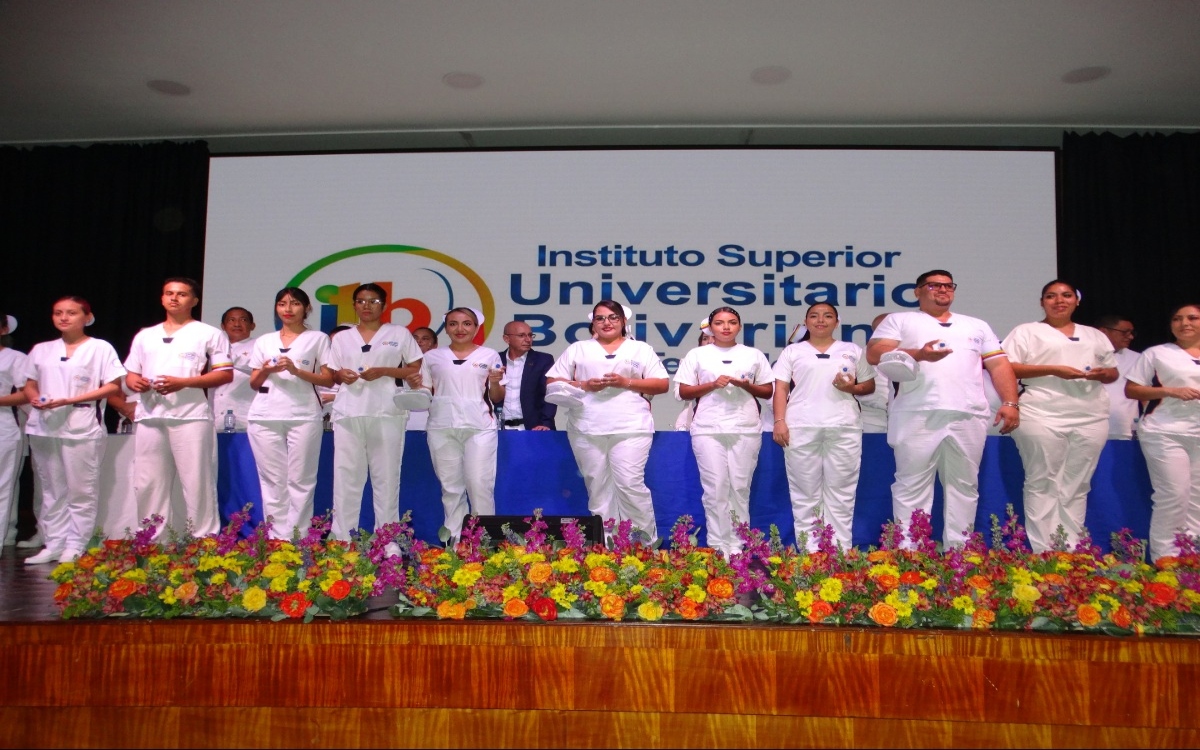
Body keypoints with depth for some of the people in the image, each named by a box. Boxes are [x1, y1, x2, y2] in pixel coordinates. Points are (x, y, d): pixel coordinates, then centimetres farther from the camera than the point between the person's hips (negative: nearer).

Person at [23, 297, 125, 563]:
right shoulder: (41, 350, 15)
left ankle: (75, 547, 4)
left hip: (82, 428, -5)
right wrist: (35, 399, -6)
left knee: (81, 491, -2)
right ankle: (53, 544, 15)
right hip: (44, 427, 5)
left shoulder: (101, 349, 1)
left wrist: (69, 400, -14)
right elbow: (30, 385, 18)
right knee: (52, 490, 9)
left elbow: (113, 386, -6)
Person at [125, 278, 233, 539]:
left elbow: (225, 374, -2)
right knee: (148, 484, 6)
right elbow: (131, 373, 24)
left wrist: (183, 382, -13)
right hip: (150, 417, 5)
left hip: (191, 416, -5)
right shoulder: (145, 336, 22)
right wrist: (135, 382, -2)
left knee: (197, 483, -6)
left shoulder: (209, 334, 7)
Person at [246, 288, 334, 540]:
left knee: (300, 480, -6)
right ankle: (277, 539, 3)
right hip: (265, 417, 3)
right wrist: (266, 371, -5)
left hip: (304, 416, -3)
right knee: (273, 480, 0)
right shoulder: (264, 341, 19)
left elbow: (328, 380, 2)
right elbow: (254, 384, 17)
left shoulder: (318, 339, 10)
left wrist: (297, 371, -11)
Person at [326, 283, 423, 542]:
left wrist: (383, 371, -9)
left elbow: (417, 369, 4)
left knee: (387, 475, 0)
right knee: (346, 475, -1)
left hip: (386, 413, -2)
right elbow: (332, 375, 18)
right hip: (348, 413, 2)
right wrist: (342, 375, -6)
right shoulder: (342, 338, 17)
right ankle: (341, 537, 4)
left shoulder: (399, 334, 8)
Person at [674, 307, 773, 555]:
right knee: (715, 488, -5)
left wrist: (747, 386, -7)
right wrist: (713, 384, -8)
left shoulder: (754, 355, 12)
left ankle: (738, 546, 7)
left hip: (746, 429, 1)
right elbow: (684, 392, 6)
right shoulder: (697, 355, 9)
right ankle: (718, 546, 0)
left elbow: (768, 392, 13)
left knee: (740, 488, 0)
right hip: (708, 429, -1)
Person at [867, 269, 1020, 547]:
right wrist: (918, 354, -14)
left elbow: (999, 365, 18)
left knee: (964, 486, 3)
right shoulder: (899, 320, 14)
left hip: (968, 417, 3)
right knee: (912, 486, -4)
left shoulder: (977, 326, 25)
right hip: (917, 416, -3)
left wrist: (1010, 403, 3)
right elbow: (874, 354, 0)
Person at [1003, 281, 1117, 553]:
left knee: (1076, 487, 2)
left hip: (1090, 418, 4)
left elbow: (1113, 372, 24)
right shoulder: (1026, 331, 8)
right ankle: (1043, 552, -4)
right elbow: (1007, 368, -3)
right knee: (1043, 484, -6)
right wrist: (1053, 370, -12)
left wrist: (1102, 374, 0)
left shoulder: (1095, 335, 23)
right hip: (1042, 417, -4)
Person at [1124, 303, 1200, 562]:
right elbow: (1131, 389, 0)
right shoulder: (1156, 353, 5)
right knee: (1173, 495, -9)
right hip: (1165, 433, -3)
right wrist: (1170, 391, -12)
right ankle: (1164, 560, -1)